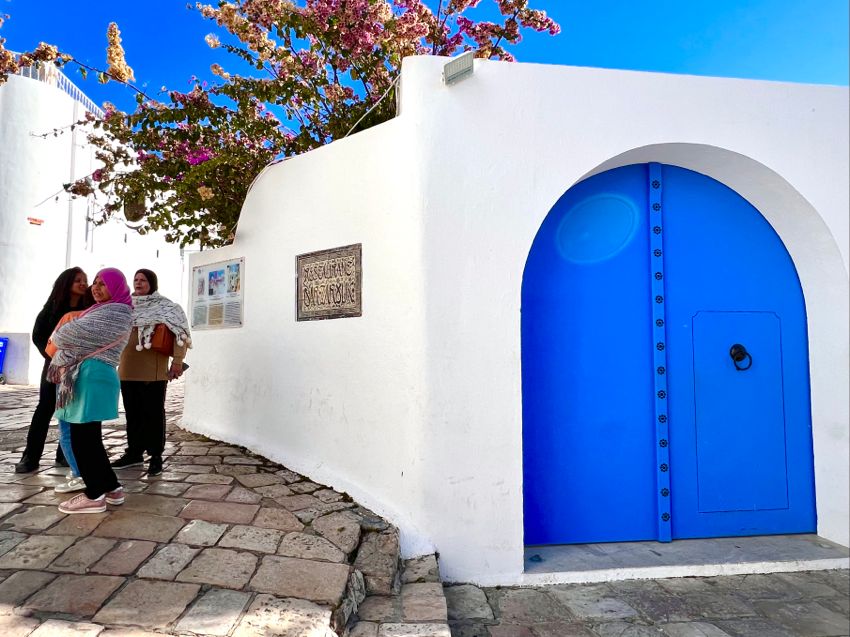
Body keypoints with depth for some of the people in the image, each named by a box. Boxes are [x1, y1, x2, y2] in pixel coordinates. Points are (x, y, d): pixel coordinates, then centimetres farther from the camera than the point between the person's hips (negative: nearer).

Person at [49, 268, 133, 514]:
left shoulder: (115, 312, -9)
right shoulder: (104, 311, 24)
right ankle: (112, 488, 20)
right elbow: (84, 336, 18)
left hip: (93, 377, -10)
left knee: (82, 438, -4)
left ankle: (95, 496, 6)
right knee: (88, 437, 13)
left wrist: (56, 336, 7)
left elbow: (77, 333, -13)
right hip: (85, 376, 10)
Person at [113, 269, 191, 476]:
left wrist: (177, 361, -20)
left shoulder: (165, 307, -4)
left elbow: (180, 331, -12)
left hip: (153, 370, -6)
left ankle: (156, 456, 7)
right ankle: (134, 453, 25)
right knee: (132, 412, 13)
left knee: (153, 412, -1)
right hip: (128, 369, 6)